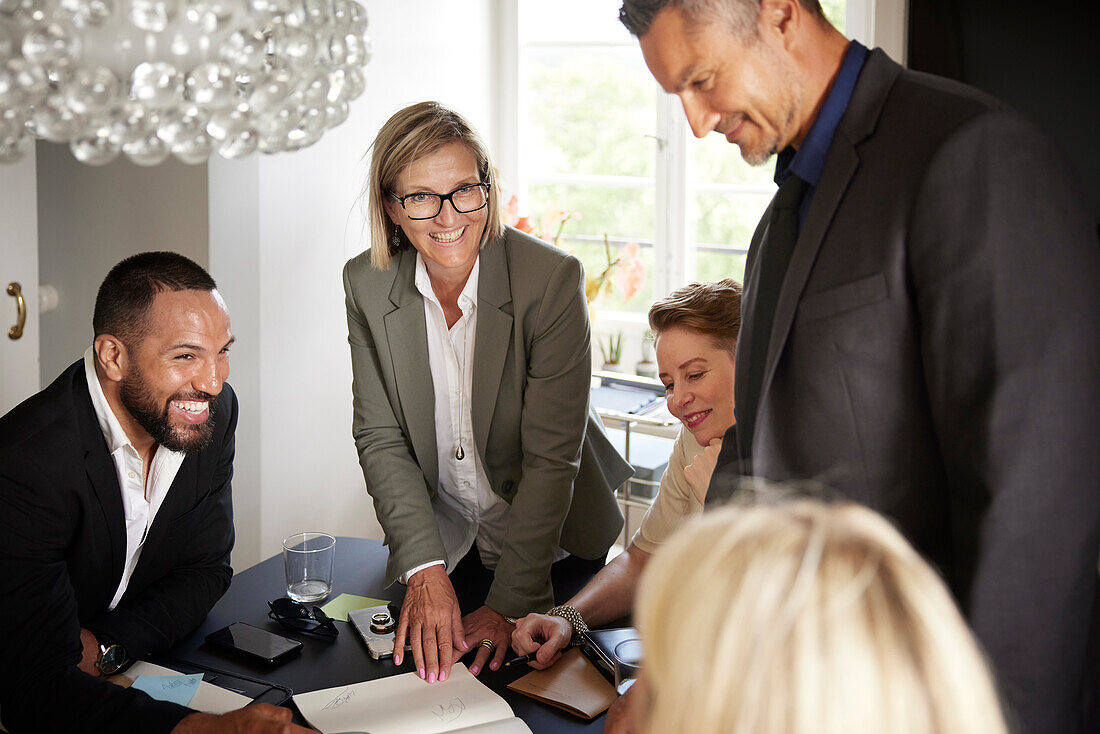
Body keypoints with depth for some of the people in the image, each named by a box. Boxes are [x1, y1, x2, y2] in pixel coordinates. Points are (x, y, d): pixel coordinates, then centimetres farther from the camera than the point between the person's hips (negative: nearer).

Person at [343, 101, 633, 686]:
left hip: (553, 546, -2)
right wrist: (424, 571, -25)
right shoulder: (367, 284, -11)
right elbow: (380, 438, -11)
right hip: (439, 544, 2)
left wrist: (509, 603, -25)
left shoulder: (552, 278, -23)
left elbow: (551, 456, -23)